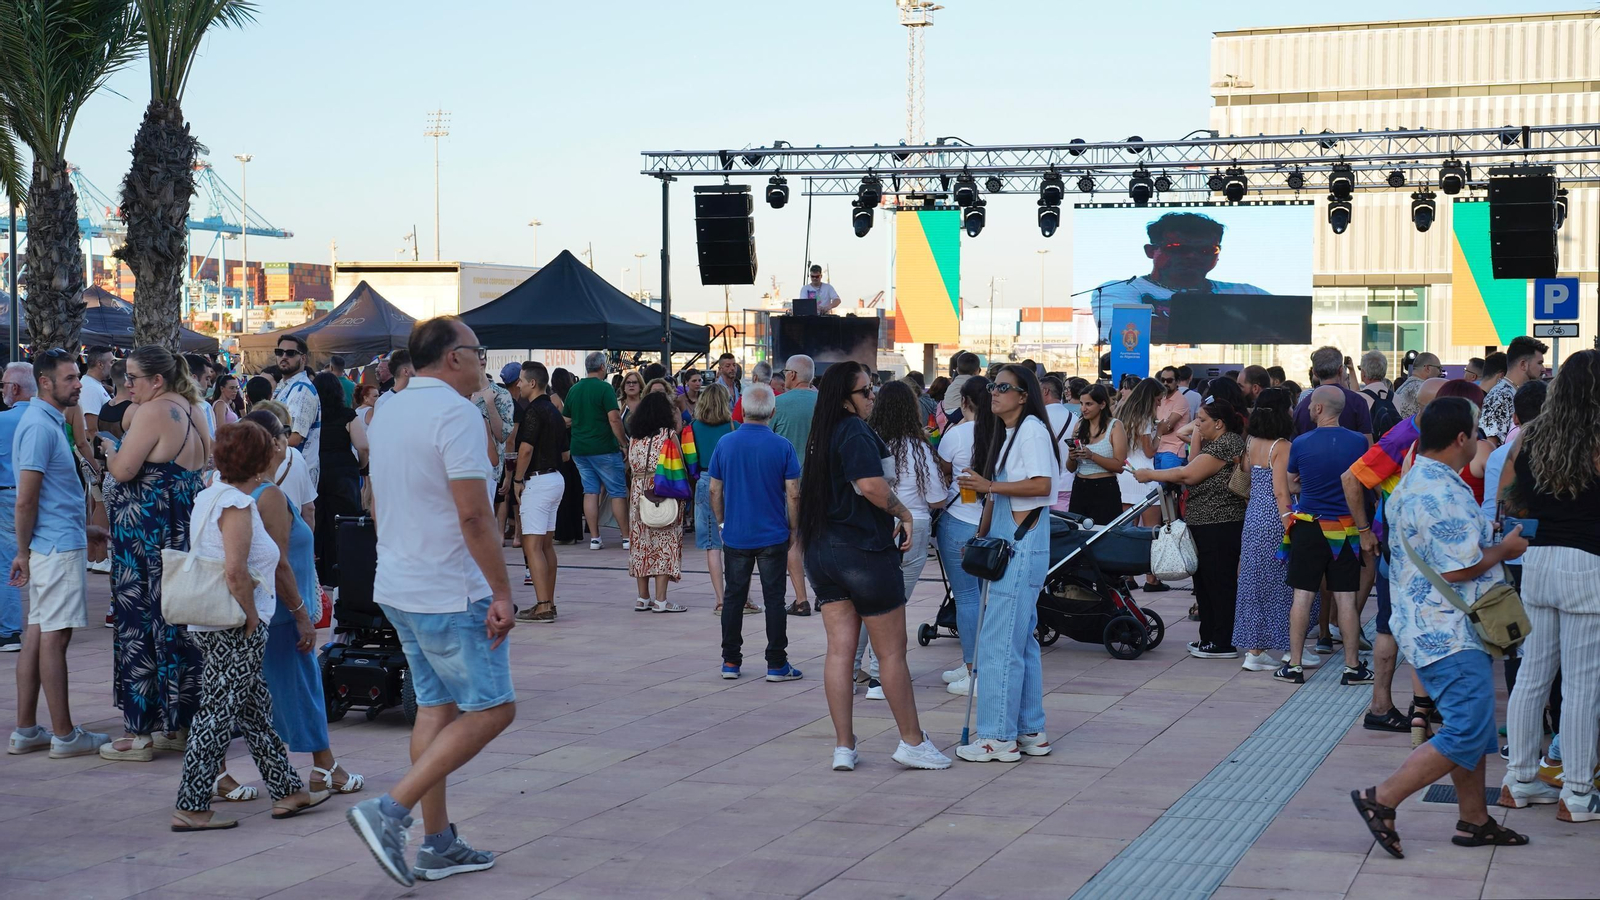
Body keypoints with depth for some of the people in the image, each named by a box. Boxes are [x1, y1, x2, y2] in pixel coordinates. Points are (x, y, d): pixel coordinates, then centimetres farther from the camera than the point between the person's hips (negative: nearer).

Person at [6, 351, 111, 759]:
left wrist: (84, 528, 27)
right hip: (59, 548, -10)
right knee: (54, 637, -5)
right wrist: (24, 552, -14)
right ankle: (64, 736, 0)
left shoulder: (49, 422, 15)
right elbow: (26, 500, -19)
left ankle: (26, 732, 16)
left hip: (57, 545, 10)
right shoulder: (40, 426, -16)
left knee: (38, 634, 11)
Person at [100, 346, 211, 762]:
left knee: (141, 624, -3)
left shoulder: (153, 413, -16)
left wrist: (109, 450, 2)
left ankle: (141, 733, 1)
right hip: (186, 528, 9)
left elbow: (123, 471, -18)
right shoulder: (192, 409, 11)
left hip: (147, 535, -9)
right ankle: (178, 723, 18)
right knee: (179, 624, 12)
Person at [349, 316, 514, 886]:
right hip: (452, 592, -9)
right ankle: (389, 813, -9)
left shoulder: (389, 412, 12)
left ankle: (438, 844, 14)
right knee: (491, 709, -1)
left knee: (435, 707, 13)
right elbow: (473, 513, -22)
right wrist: (501, 592, -18)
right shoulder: (455, 412, -17)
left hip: (399, 587, 9)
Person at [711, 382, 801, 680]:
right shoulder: (782, 446, -10)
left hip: (735, 535, 2)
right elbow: (793, 494, -9)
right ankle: (776, 664, 6)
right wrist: (793, 529, 3)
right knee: (774, 599, 4)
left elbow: (714, 490, 2)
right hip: (773, 535, -2)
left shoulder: (725, 443, -4)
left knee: (733, 597, 11)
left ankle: (730, 662, 15)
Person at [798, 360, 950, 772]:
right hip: (865, 550, -8)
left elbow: (803, 489, 22)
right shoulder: (856, 432, -16)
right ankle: (912, 741, 14)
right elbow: (871, 485, -30)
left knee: (839, 650, 7)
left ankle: (844, 747, 9)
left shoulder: (819, 435, 11)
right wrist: (903, 512, -13)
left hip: (821, 550, 8)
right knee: (892, 652, 4)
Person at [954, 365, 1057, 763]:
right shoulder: (1006, 433, 18)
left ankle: (999, 737, -5)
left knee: (999, 640, -9)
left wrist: (989, 486, -18)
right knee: (1020, 640, 13)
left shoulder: (1032, 430, -10)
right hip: (1007, 544, 10)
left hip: (1023, 543, -10)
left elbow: (1041, 485, -20)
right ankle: (1031, 731, 19)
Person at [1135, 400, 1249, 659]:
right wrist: (1196, 440, 5)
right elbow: (1194, 470, 12)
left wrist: (1150, 475, -11)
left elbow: (1188, 474, -19)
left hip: (1219, 526, -11)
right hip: (1207, 524, 11)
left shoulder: (1225, 444, -15)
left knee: (1218, 582, -6)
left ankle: (1223, 644, -1)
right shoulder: (1216, 443, 18)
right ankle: (1209, 638, 21)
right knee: (1205, 582, 14)